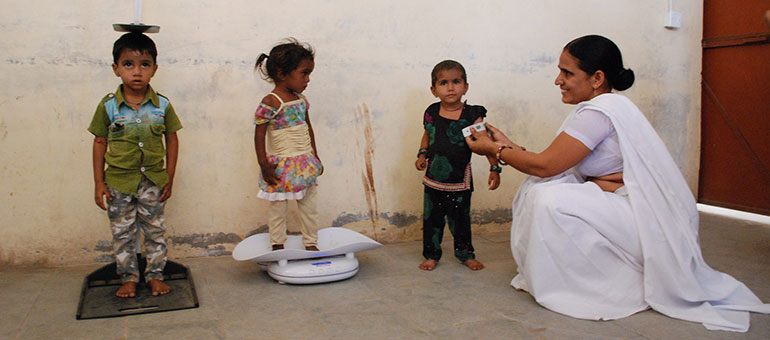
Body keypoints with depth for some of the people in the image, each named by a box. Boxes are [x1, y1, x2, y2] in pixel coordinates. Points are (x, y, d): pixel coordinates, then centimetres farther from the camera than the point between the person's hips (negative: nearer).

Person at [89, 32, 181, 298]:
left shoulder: (162, 106, -6)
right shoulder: (108, 106, -7)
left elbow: (172, 140, 2)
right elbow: (100, 142, 0)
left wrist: (169, 178, 0)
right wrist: (99, 182, -2)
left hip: (153, 181, 0)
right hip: (118, 181, 0)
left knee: (155, 231, 11)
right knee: (122, 234, 11)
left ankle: (155, 275, 26)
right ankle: (129, 278, 27)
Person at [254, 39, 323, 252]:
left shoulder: (301, 100, 6)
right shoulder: (270, 103, -16)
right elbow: (259, 134, -15)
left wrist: (315, 157, 18)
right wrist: (264, 164, -17)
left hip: (306, 164, 6)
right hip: (283, 166, -6)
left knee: (309, 206, 13)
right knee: (279, 208, 8)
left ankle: (311, 243, 25)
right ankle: (277, 245, 23)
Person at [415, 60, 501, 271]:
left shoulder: (472, 115, -10)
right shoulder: (431, 113, -1)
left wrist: (494, 168, -13)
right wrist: (422, 154, 4)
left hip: (459, 180, -2)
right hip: (433, 178, 2)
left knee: (460, 220, 11)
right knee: (431, 219, 9)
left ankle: (465, 254, 30)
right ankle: (431, 255, 25)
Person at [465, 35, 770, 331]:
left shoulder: (599, 110, -20)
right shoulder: (599, 108, 10)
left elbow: (545, 165, -19)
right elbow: (550, 166, 6)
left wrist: (496, 150, -6)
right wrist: (508, 147, 3)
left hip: (652, 224, -10)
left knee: (547, 198, -24)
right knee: (538, 186, 2)